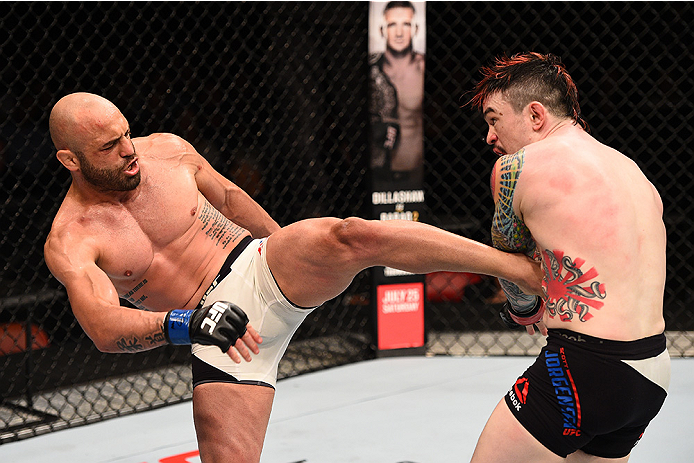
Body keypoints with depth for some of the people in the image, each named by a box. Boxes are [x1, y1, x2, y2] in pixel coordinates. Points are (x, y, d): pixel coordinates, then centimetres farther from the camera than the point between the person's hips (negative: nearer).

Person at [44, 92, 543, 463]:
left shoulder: (168, 150, 1)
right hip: (219, 337, -1)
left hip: (261, 267, 1)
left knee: (352, 236, -29)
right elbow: (104, 327, -25)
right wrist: (183, 325, -41)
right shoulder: (71, 242, -10)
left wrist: (293, 252, 28)